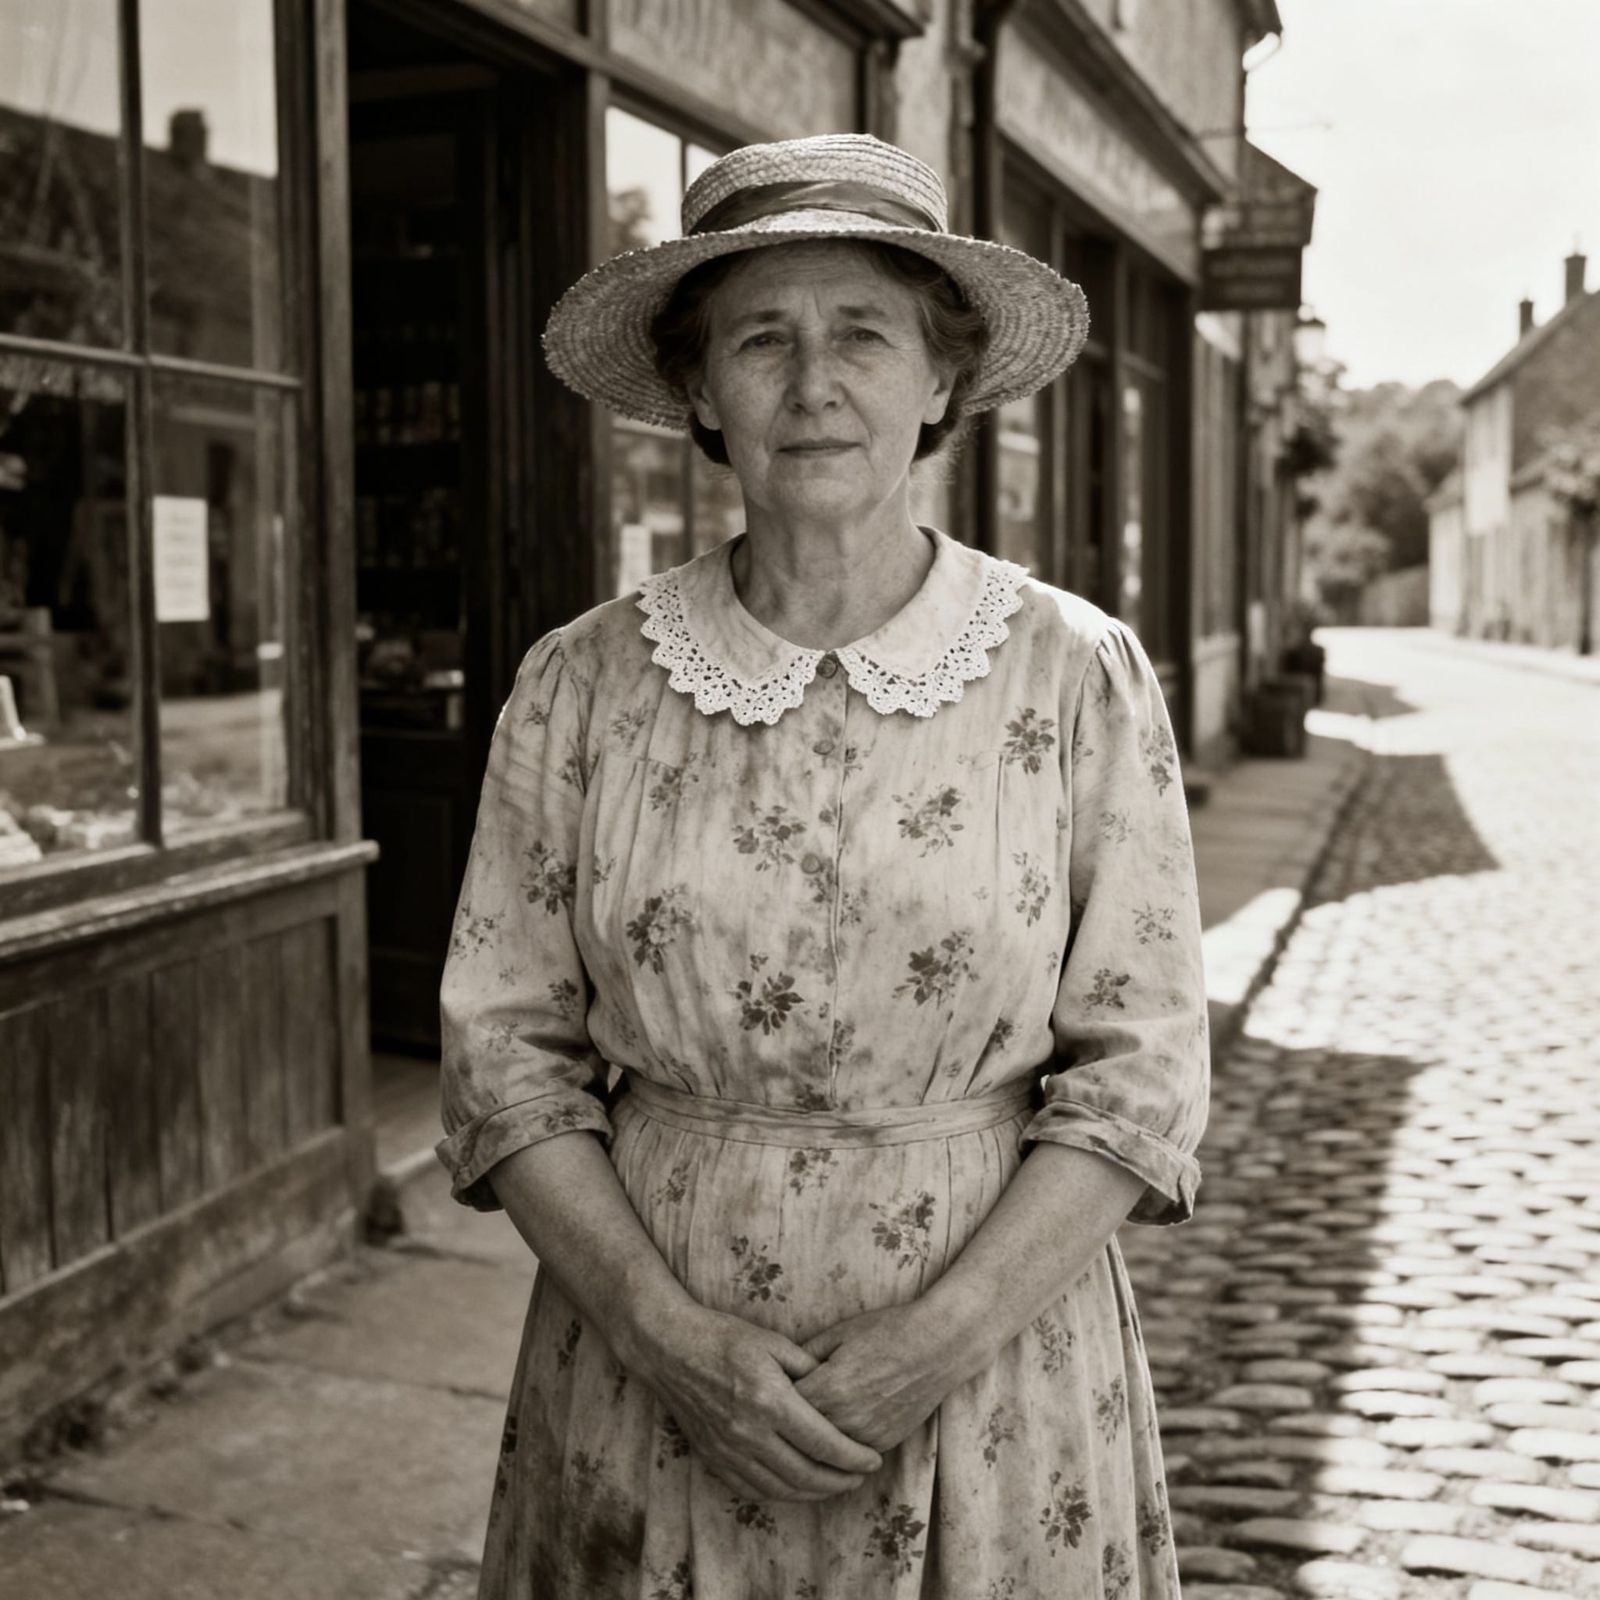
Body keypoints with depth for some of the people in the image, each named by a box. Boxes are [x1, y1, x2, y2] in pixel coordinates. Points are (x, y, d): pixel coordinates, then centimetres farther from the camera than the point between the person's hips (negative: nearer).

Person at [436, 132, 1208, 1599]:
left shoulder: (1079, 676, -6)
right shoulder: (581, 685, -3)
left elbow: (1142, 1068, -6)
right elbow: (507, 1052, -2)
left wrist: (935, 1341, -15)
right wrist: (670, 1333, -13)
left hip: (988, 1368, 0)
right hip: (651, 1362, 1)